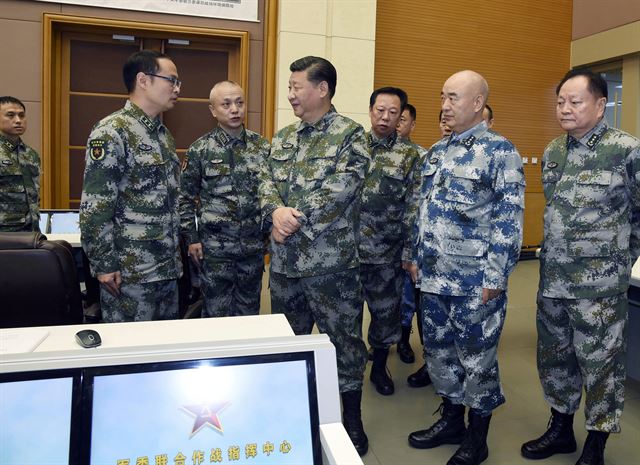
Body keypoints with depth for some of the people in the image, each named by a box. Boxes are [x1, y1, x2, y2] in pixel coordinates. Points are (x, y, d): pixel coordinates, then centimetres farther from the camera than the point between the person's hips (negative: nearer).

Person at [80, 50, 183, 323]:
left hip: (168, 267, 8)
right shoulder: (111, 133, -14)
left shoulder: (163, 134, 14)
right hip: (130, 271, -8)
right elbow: (94, 208, -17)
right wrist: (104, 266, -17)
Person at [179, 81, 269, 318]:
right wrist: (191, 239, -3)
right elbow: (185, 198, 0)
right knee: (217, 314, 8)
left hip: (254, 245, 2)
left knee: (249, 311, 14)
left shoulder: (262, 146, 3)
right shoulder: (199, 150, -4)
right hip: (214, 247, -2)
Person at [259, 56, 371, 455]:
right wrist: (275, 211, -15)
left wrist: (297, 221, -18)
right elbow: (268, 182, 6)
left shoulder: (350, 134, -7)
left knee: (344, 338, 6)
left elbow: (341, 190, -17)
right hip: (284, 259, 6)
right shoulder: (283, 137, 13)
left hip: (331, 260, -6)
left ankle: (352, 418, 25)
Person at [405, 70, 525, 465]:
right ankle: (451, 421, 36)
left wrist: (495, 277, -17)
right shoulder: (436, 152, 12)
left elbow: (509, 220, -14)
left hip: (476, 282, -7)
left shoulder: (500, 151, -9)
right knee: (440, 353, 17)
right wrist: (415, 256, 14)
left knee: (477, 360, 8)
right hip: (434, 277, 7)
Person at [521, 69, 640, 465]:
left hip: (600, 284, -6)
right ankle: (561, 429, 36)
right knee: (554, 356, 17)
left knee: (601, 364, 7)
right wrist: (556, 256, 17)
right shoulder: (553, 153, 8)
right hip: (552, 279, 6)